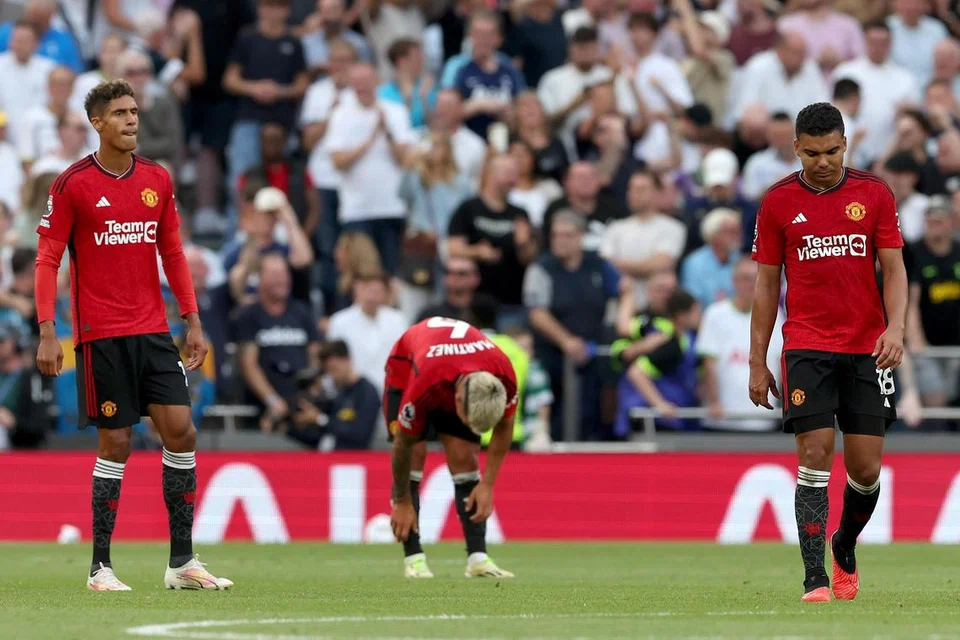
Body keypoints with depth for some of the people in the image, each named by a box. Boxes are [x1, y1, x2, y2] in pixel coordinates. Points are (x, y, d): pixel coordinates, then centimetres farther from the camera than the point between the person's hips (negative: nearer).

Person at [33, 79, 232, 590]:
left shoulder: (157, 180, 9)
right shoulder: (73, 184, -5)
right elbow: (47, 260, -4)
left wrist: (193, 322, 9)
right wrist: (46, 332, -12)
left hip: (153, 332, 5)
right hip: (101, 336, -4)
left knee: (181, 433, -3)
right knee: (115, 444, -4)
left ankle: (182, 562, 3)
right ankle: (100, 567, 6)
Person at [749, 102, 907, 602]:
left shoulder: (874, 194, 2)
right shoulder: (778, 202, 2)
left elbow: (893, 268, 2)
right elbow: (766, 284, 6)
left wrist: (896, 327, -16)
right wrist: (757, 363, 4)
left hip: (867, 349, 1)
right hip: (806, 348, -1)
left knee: (866, 469, 1)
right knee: (815, 457, -10)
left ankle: (845, 545, 30)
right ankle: (815, 579, -9)